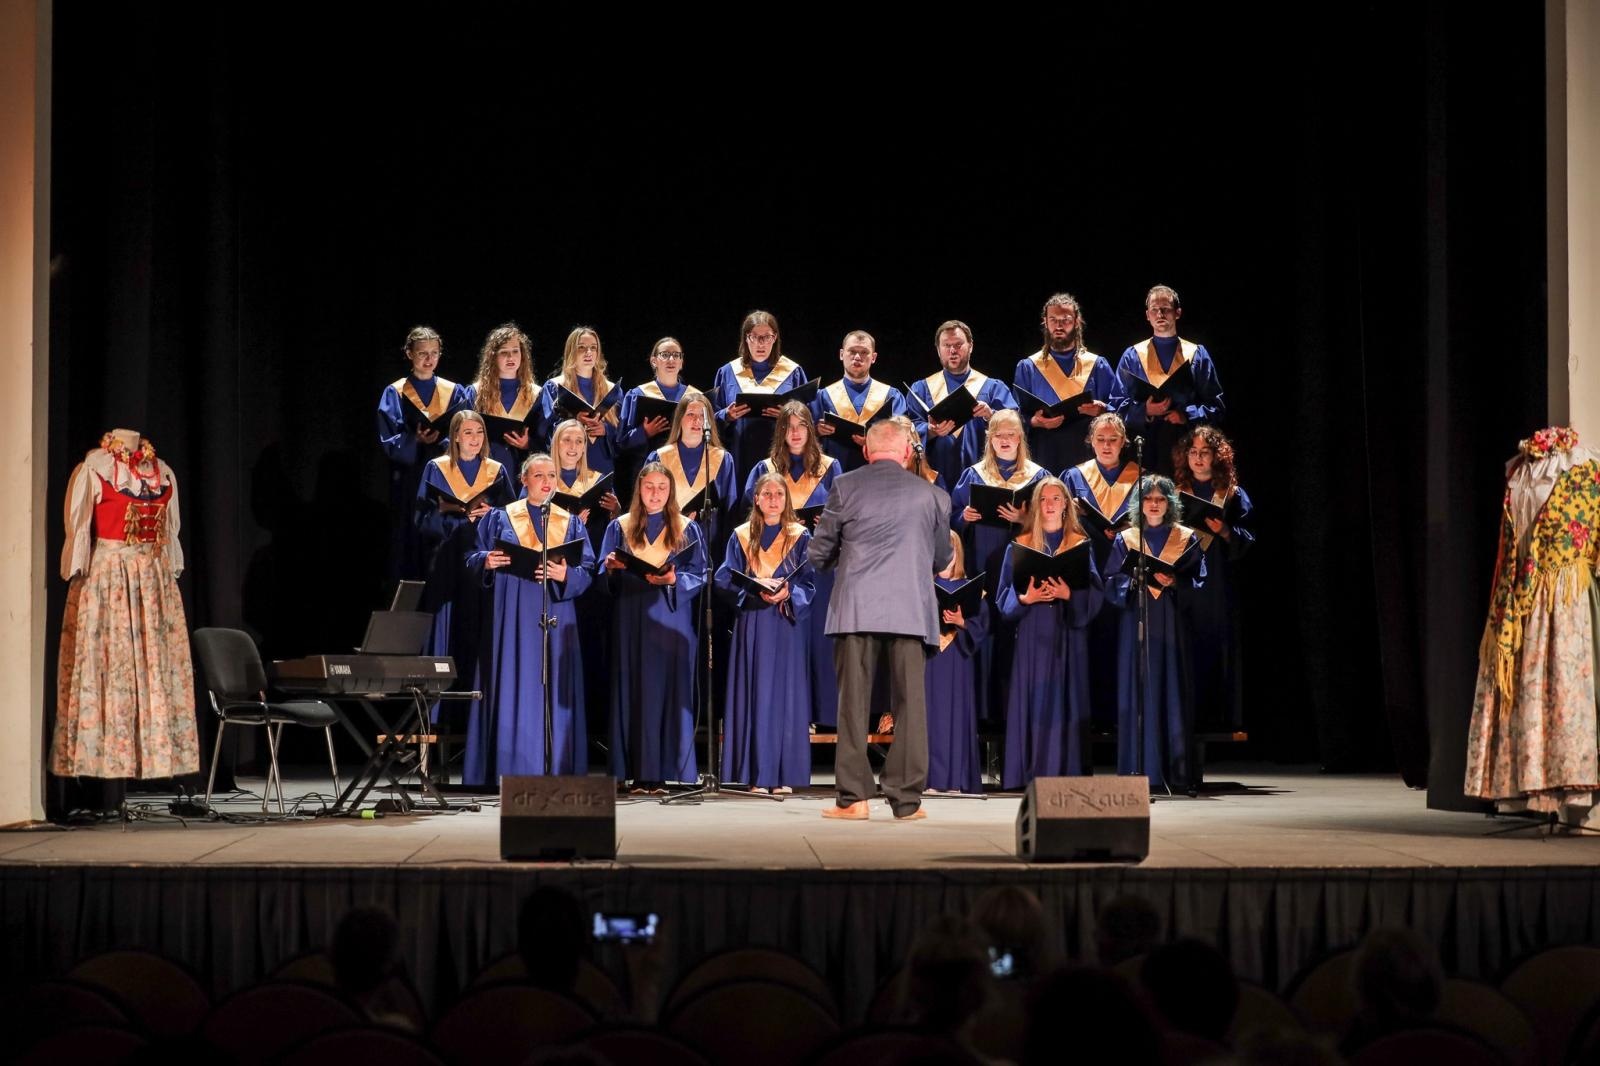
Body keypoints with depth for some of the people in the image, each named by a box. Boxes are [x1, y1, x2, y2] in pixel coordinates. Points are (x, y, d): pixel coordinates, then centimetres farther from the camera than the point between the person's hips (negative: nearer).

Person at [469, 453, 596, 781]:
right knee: (513, 689, -4)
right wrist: (487, 561, -16)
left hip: (556, 617, 1)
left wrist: (565, 575, -16)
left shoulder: (570, 522, 12)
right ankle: (510, 768, -2)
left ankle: (555, 771, 2)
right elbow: (476, 559, 6)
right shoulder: (500, 518, 8)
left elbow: (588, 570, 4)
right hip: (513, 616, -1)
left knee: (554, 690, -1)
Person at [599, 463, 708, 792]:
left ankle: (662, 771, -4)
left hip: (670, 622, -1)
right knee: (633, 688, -3)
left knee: (668, 687, -5)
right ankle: (638, 773, -3)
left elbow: (698, 576, 3)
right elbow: (606, 578, 8)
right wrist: (611, 568, -14)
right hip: (630, 620, 1)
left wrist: (673, 580, -15)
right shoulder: (619, 528, 12)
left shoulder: (687, 531, 10)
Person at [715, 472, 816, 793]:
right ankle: (757, 774, -2)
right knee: (755, 694, -3)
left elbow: (808, 583, 3)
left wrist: (787, 594, -17)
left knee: (786, 694, -2)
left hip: (787, 625, 0)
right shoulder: (741, 537, 8)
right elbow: (726, 580, 2)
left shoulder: (800, 538, 7)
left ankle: (785, 775, -1)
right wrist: (756, 592, -15)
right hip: (752, 625, 0)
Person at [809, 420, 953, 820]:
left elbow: (819, 554, 5)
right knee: (909, 704, 4)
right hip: (911, 612, 1)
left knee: (854, 704, 3)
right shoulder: (931, 495, 7)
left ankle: (853, 797, 1)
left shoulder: (846, 487, 2)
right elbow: (942, 560, 16)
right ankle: (907, 799, 4)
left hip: (856, 610, -1)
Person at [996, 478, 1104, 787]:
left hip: (1068, 636, 0)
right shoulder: (1020, 546, 8)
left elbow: (1094, 593, 1)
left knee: (1065, 700, -3)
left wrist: (1068, 594, -16)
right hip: (1033, 636, 0)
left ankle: (1065, 772, -2)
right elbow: (1005, 596, 5)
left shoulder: (1080, 544, 8)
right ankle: (1031, 774, -3)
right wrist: (1025, 597, -14)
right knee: (1033, 701, -4)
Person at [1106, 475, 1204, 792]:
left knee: (1174, 694, -4)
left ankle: (1177, 774, -3)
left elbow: (1198, 582, 4)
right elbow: (1113, 583, 5)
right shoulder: (1125, 540, 10)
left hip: (1172, 626, 0)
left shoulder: (1187, 539, 9)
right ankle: (1142, 772, -2)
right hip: (1137, 625, 0)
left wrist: (1173, 582, -14)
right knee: (1138, 696, -3)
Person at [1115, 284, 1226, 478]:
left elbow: (1215, 406, 8)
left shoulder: (1197, 355, 12)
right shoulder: (1132, 357, 12)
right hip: (1145, 447, 0)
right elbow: (1120, 407, 7)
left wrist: (1187, 415, -10)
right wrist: (1145, 411, -12)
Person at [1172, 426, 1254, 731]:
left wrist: (1224, 531, -15)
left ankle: (1222, 716, 0)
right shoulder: (1177, 493, 13)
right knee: (1188, 649, -2)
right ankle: (1190, 715, 0)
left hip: (1219, 583, -1)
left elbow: (1247, 538, 1)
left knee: (1219, 646, -3)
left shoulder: (1233, 495, 7)